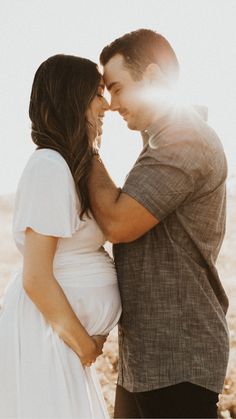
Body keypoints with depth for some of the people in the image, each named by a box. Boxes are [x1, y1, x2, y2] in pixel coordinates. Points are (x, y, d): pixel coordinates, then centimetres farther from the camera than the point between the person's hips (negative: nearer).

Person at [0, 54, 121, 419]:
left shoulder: (68, 167, 11)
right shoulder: (49, 167, -18)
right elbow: (36, 277, -21)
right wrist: (84, 344, -12)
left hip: (64, 330, 9)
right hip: (46, 331, -9)